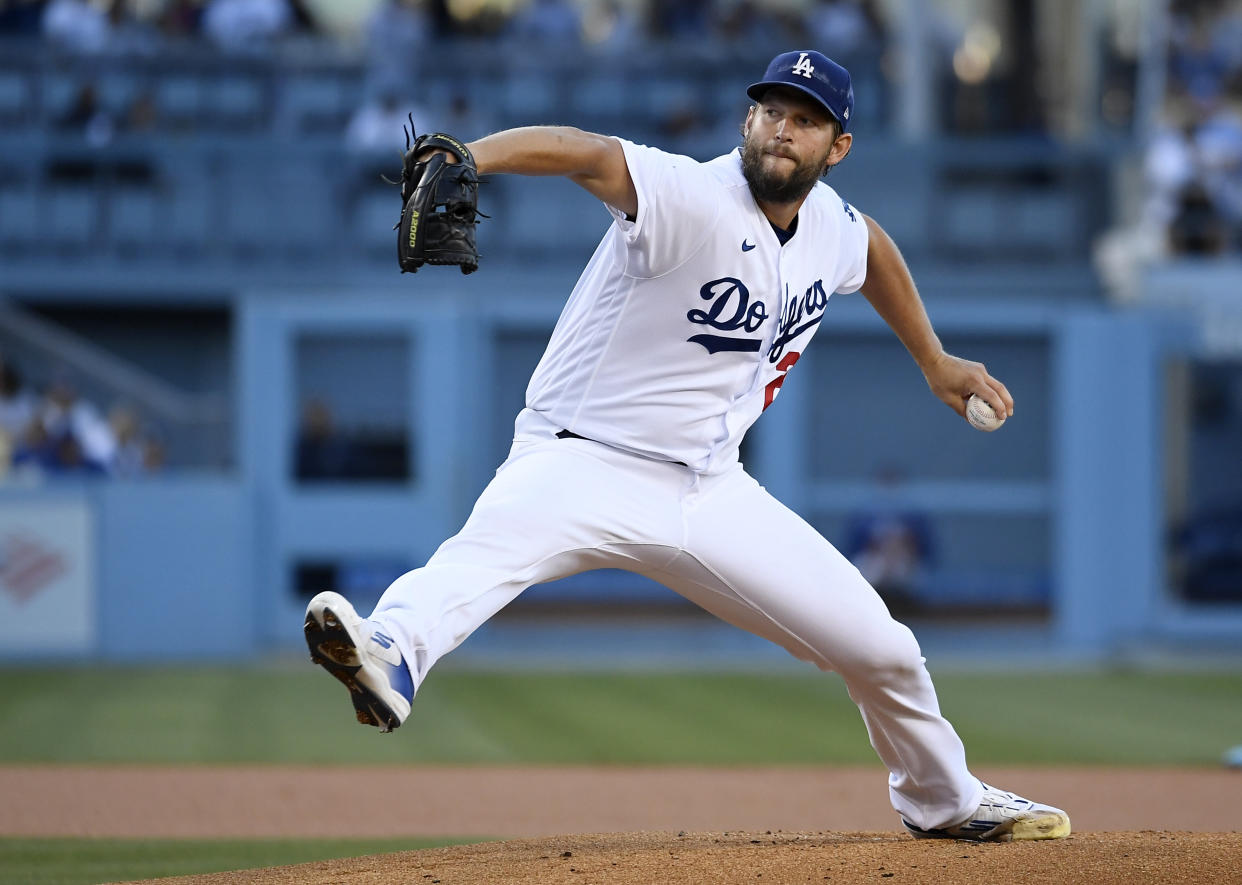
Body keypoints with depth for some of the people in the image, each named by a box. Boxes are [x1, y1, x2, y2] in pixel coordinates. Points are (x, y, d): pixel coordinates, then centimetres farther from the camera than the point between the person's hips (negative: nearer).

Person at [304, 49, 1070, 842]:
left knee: (884, 653, 8)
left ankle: (945, 800, 36)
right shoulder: (692, 200, -19)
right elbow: (586, 153, -38)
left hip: (711, 493, 7)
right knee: (492, 545, -41)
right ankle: (390, 655, -71)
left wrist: (935, 362, 32)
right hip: (584, 464, -6)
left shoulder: (836, 230, 4)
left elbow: (873, 249, 30)